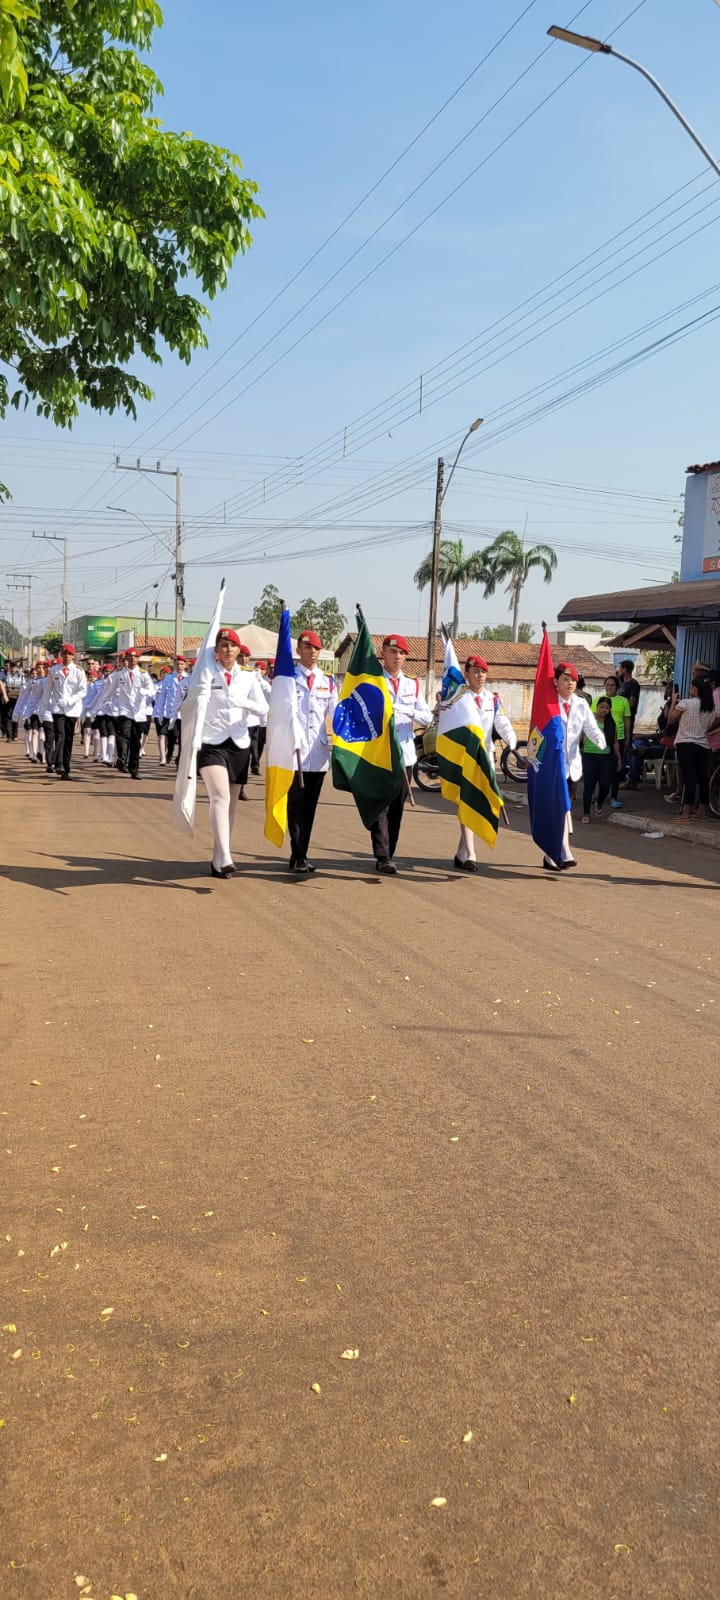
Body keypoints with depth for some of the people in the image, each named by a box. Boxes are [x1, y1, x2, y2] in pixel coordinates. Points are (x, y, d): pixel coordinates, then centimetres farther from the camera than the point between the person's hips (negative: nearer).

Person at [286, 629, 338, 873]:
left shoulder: (328, 682, 14)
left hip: (318, 754, 4)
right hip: (294, 752, -4)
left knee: (310, 807, 8)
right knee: (296, 805, -4)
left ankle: (301, 856, 15)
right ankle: (298, 857, -2)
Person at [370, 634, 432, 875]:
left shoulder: (413, 685, 14)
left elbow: (427, 718, 4)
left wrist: (409, 711, -13)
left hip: (404, 754, 4)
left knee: (397, 809, 7)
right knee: (380, 807, -9)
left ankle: (388, 855, 15)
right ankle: (383, 858, -13)